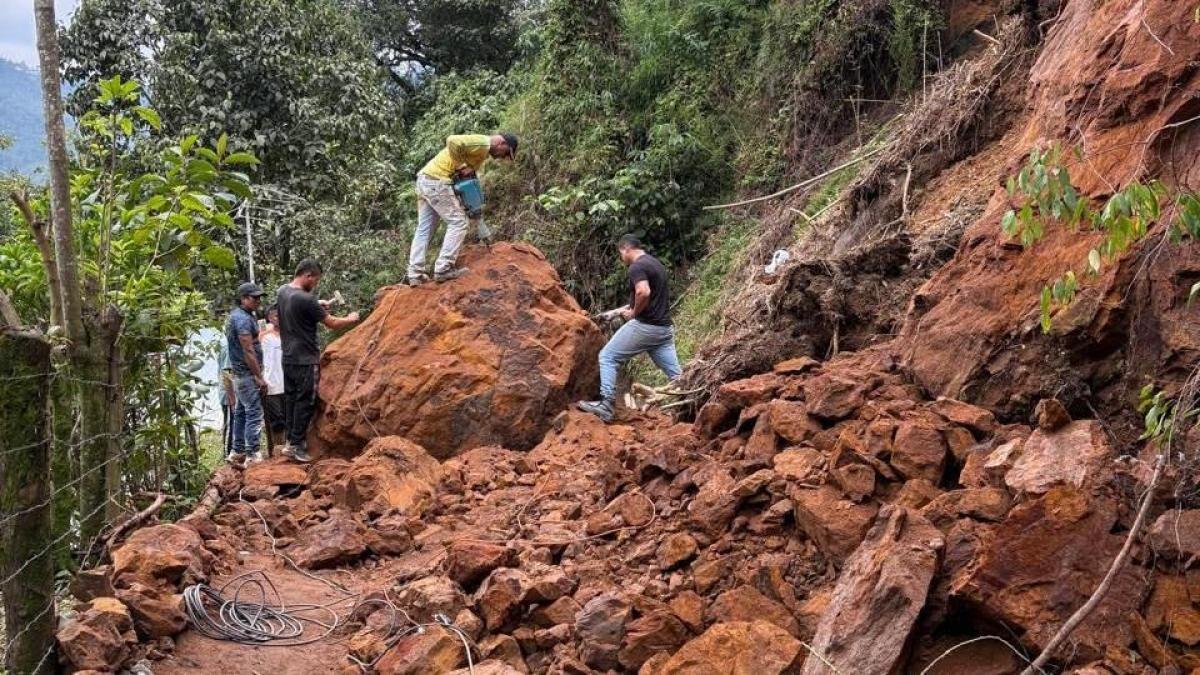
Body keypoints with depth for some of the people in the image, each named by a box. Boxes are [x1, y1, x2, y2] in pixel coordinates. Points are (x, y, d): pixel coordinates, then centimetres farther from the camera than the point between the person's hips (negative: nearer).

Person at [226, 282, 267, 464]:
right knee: (254, 414, -8)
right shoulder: (243, 319, -18)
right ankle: (253, 455, -8)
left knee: (240, 413, 14)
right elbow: (248, 350, -21)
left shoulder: (236, 315, 15)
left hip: (239, 374, 11)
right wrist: (259, 377, -18)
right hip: (247, 374, -11)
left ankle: (238, 452, 20)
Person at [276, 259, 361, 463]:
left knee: (291, 399, 13)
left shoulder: (282, 291, 4)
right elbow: (332, 324, -12)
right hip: (306, 360, -8)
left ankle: (291, 440, 18)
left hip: (288, 358, 8)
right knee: (305, 402, -1)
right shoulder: (307, 300, -21)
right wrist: (350, 319, 6)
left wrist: (318, 306, 18)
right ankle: (296, 445, 1)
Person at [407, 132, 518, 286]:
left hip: (425, 179, 10)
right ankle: (443, 269, -7)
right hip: (437, 181, -10)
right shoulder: (482, 143, -11)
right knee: (458, 223, -4)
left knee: (424, 229, 9)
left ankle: (415, 274, 8)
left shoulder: (483, 151, 21)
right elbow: (453, 142, -27)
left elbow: (469, 178, 22)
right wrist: (462, 167, -17)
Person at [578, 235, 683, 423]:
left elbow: (643, 292, -29)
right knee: (675, 373, 7)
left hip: (644, 326, -8)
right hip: (664, 328, 8)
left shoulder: (637, 266, -11)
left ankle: (606, 405, -4)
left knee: (607, 357, 2)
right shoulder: (656, 263, 18)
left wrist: (634, 313, -12)